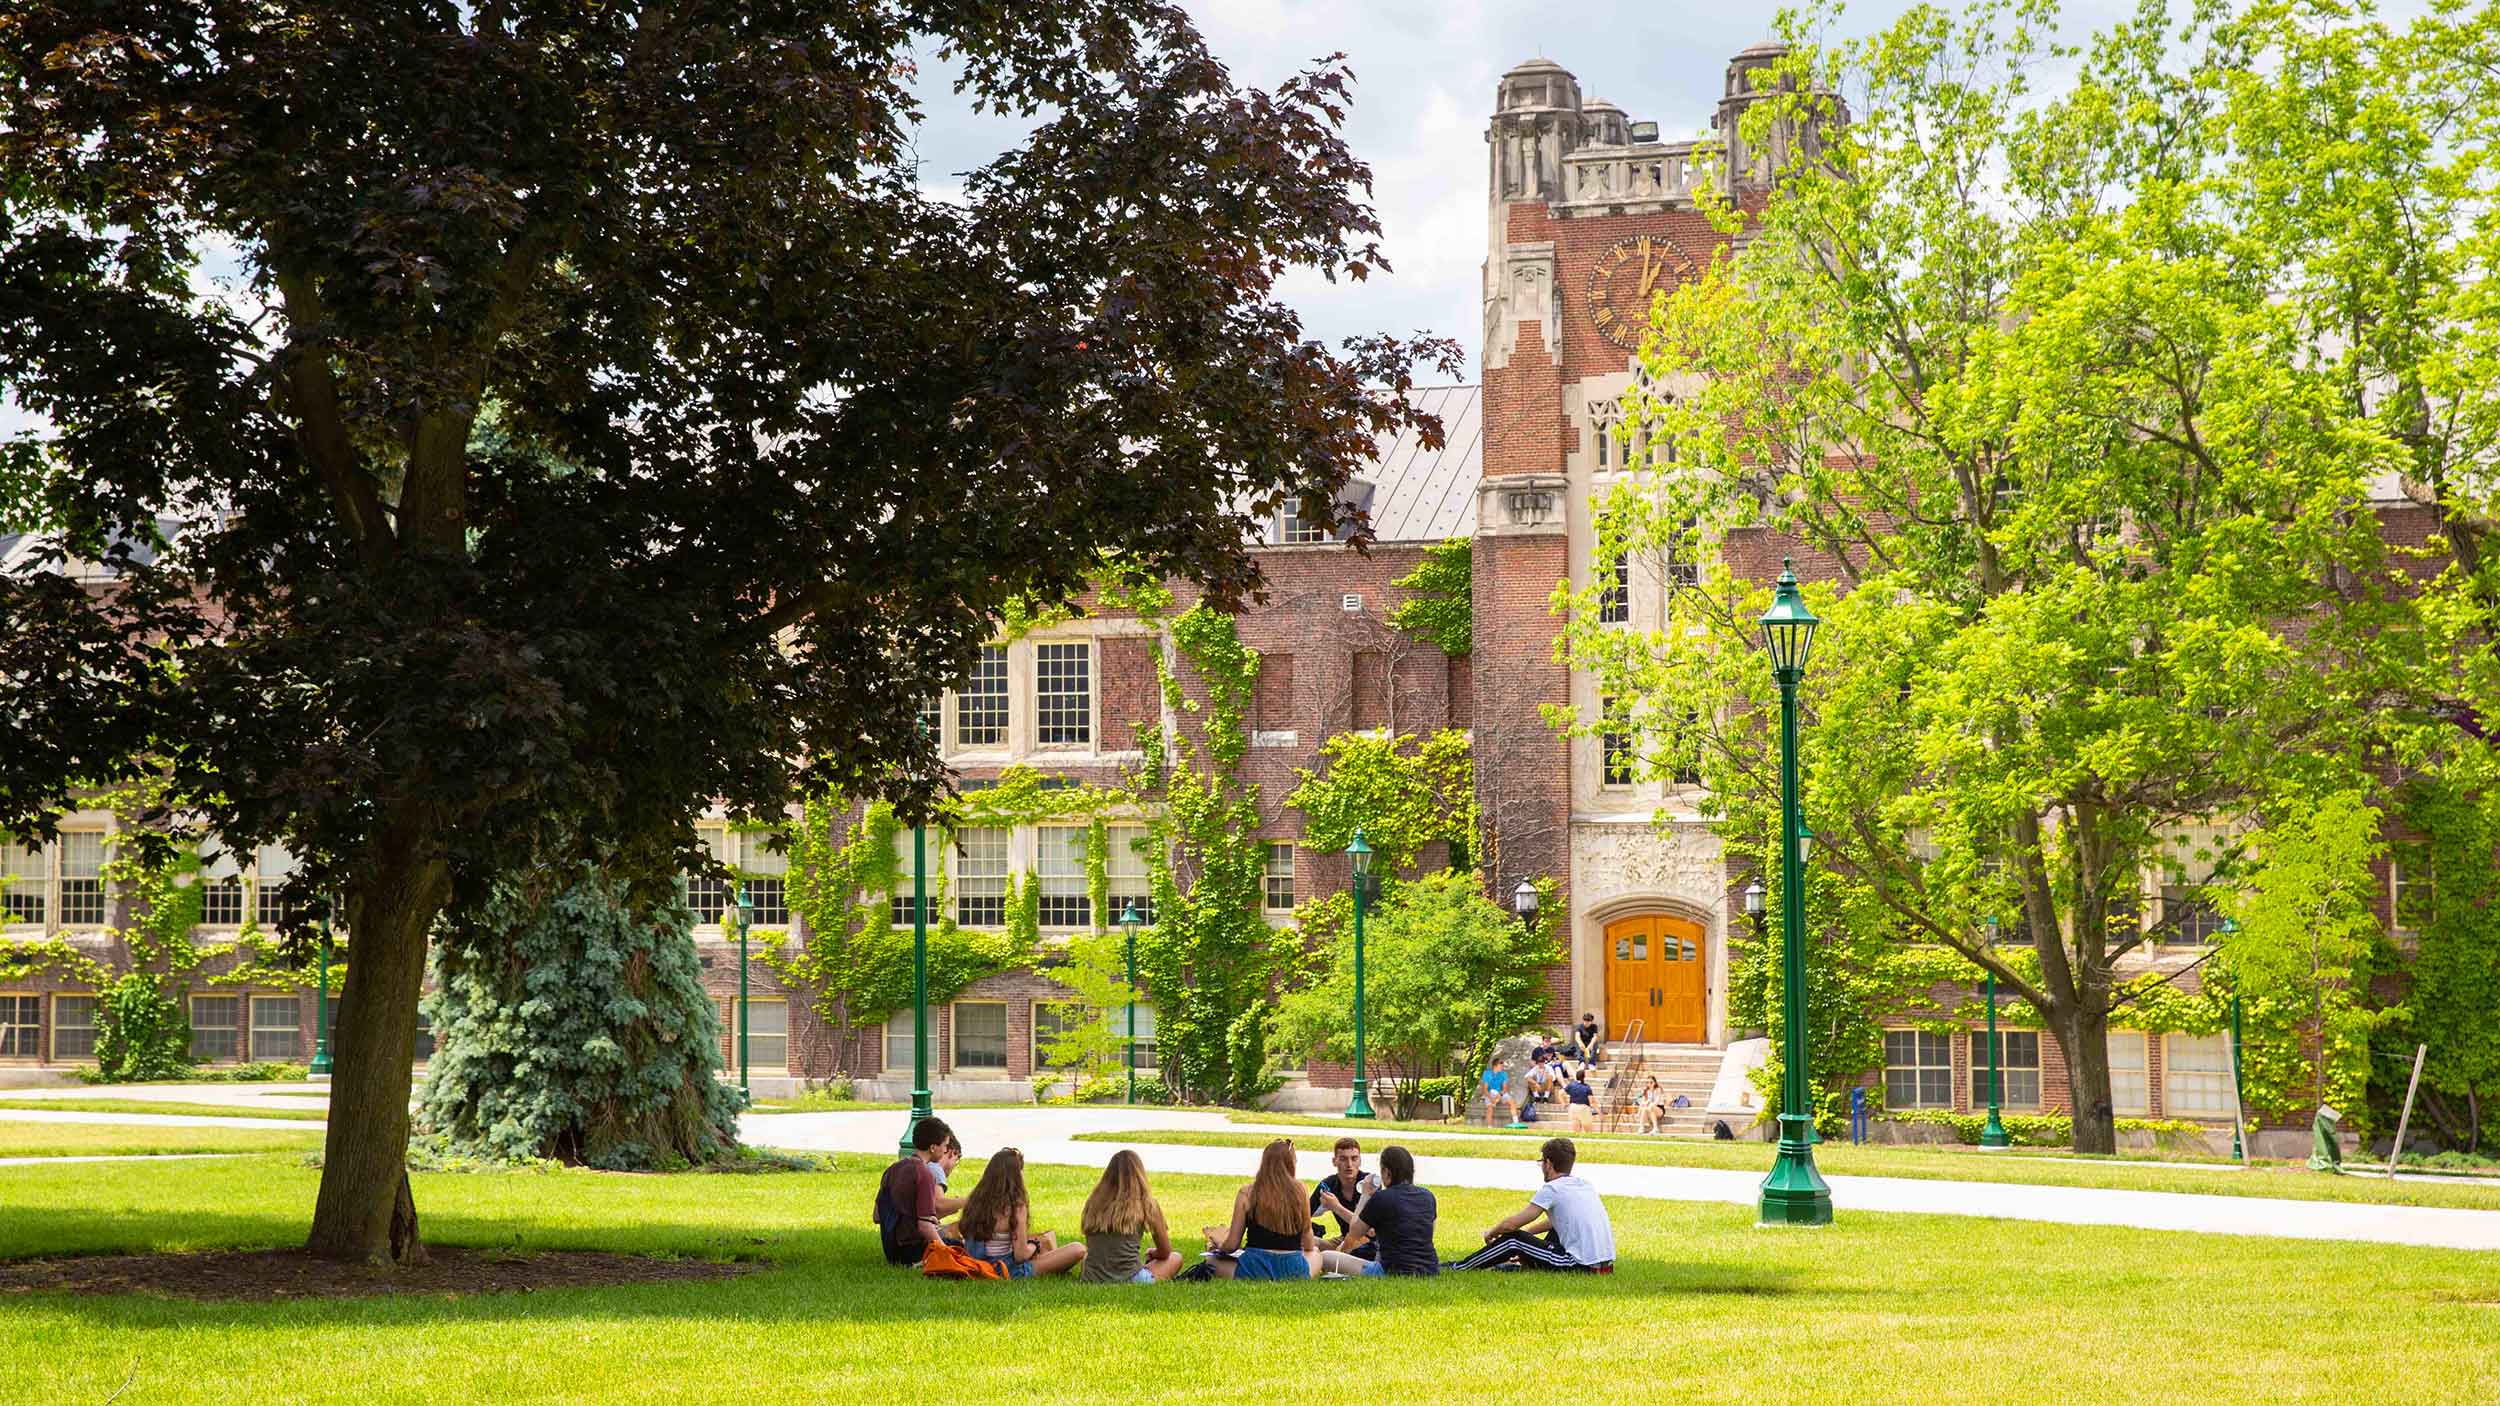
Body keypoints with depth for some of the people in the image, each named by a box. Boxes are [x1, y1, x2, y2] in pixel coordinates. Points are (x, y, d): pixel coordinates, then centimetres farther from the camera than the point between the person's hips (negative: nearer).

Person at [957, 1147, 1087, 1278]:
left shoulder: (975, 1200, -1)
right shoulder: (1016, 1206, -21)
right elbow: (1021, 1255, -21)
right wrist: (1033, 1246, 3)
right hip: (1009, 1271, -8)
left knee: (1048, 1237, 26)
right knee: (1078, 1250, -6)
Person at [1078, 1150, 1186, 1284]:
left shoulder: (1093, 1202, 9)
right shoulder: (1145, 1205, 1)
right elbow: (1165, 1253, 13)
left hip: (1090, 1283, 2)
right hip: (1128, 1282, -2)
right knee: (1175, 1258, 25)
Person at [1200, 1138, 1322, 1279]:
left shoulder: (1247, 1193, -4)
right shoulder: (1298, 1189, -1)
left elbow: (1231, 1245, -1)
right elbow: (1308, 1245, 4)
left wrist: (1219, 1245, 23)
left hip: (1256, 1270, -1)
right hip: (1295, 1271, 1)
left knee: (1211, 1261, 26)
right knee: (1314, 1253, 35)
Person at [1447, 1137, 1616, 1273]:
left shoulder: (1552, 1189, -8)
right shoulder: (1585, 1186, 16)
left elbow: (1511, 1224, -8)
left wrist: (1491, 1234, 12)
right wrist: (1527, 1231, 35)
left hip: (1581, 1266, -8)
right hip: (1605, 1261, 8)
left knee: (1512, 1239, 2)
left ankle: (1457, 1269, 13)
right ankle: (1528, 1266, 47)